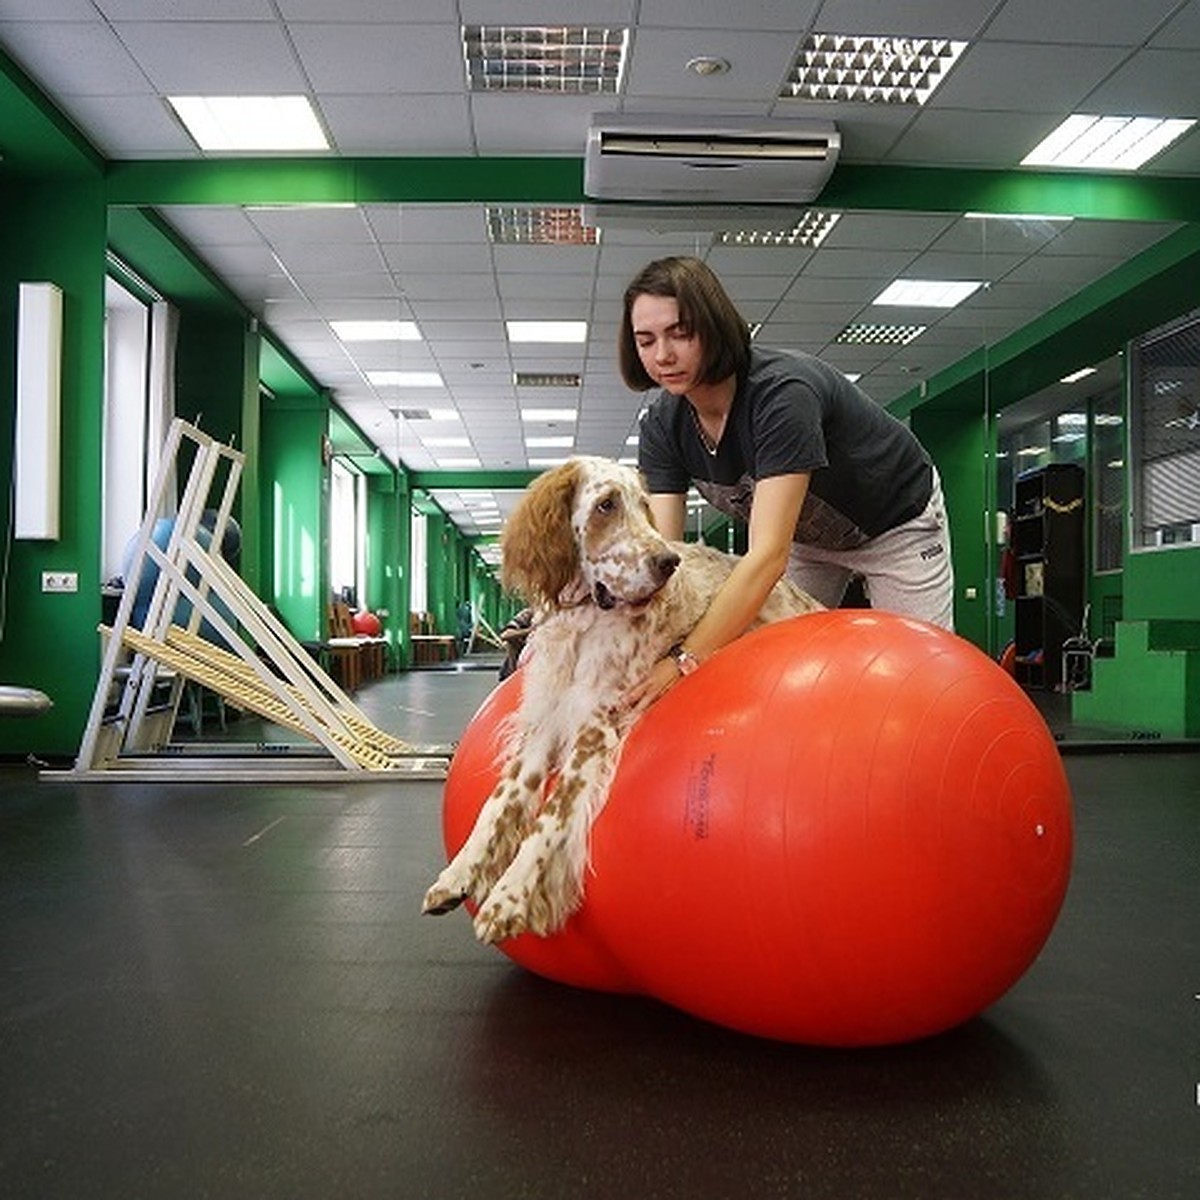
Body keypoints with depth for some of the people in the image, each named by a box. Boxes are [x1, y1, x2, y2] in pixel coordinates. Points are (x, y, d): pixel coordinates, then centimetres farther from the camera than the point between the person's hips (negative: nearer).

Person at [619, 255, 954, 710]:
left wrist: (686, 660, -53)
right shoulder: (662, 425, -19)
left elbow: (767, 555, -45)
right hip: (807, 536, 5)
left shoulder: (783, 392, -38)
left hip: (896, 522, -5)